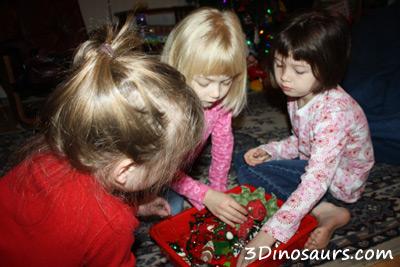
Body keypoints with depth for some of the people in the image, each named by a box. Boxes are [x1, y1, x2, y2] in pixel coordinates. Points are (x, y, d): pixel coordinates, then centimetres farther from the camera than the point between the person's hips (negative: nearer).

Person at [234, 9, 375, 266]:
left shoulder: (334, 111, -33)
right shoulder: (298, 95, -6)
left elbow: (316, 180, -39)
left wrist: (269, 234, -43)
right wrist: (269, 150, -11)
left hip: (340, 178, -9)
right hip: (309, 160, 9)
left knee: (251, 171, -21)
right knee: (243, 160, 1)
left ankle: (327, 211, -19)